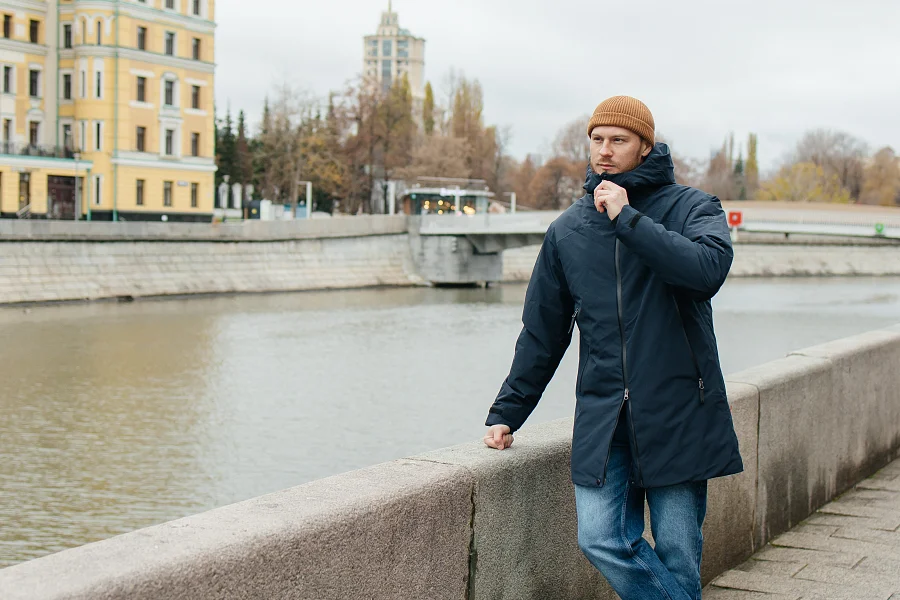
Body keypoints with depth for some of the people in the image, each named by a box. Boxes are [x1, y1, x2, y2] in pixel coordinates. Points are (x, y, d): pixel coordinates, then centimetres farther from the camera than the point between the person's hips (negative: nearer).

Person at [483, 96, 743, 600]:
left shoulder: (692, 208, 2)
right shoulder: (568, 230, 12)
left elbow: (709, 267, -22)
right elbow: (542, 332, 19)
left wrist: (628, 218, -17)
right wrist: (507, 412, 18)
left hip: (679, 413, -3)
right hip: (602, 419, 3)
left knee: (677, 554, 1)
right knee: (600, 539, -10)